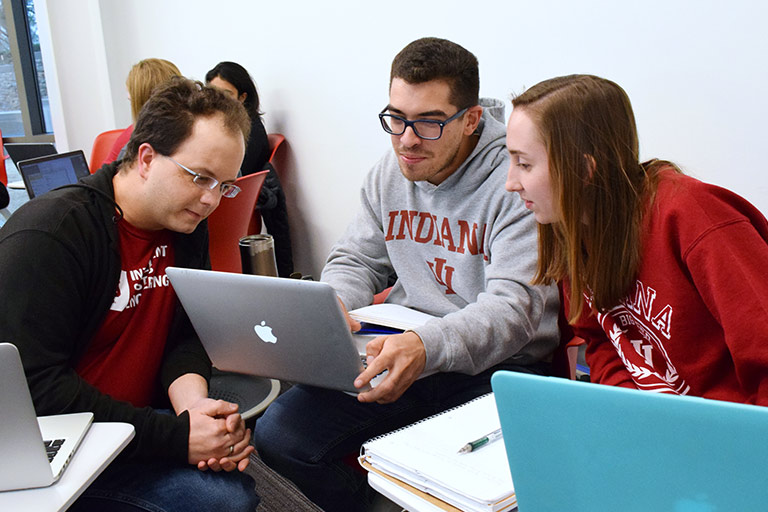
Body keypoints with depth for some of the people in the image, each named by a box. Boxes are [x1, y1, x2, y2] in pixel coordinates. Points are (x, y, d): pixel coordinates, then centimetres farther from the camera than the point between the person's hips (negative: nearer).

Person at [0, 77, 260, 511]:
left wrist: (193, 404, -19)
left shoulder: (188, 227, 4)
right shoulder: (47, 235, -20)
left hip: (136, 421, 7)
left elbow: (185, 337, 4)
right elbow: (35, 386, -24)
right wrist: (177, 437, -28)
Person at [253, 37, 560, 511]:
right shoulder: (389, 173, 7)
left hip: (496, 364, -5)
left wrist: (427, 346, -38)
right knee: (278, 434, -8)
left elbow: (513, 306, -21)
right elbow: (355, 261, 15)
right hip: (401, 348, 6)